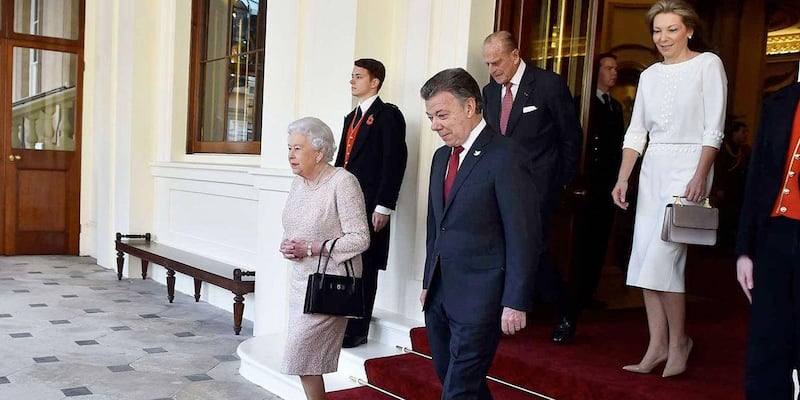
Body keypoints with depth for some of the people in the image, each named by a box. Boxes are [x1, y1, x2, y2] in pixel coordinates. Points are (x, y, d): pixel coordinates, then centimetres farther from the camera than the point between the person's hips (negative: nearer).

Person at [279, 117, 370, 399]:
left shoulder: (342, 182, -15)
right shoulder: (298, 182, 8)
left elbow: (360, 238, -18)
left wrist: (310, 249, -19)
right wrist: (286, 246, -4)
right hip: (300, 279, 8)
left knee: (301, 354, -8)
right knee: (308, 356, 12)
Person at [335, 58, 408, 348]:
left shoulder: (388, 115, -4)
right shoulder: (351, 117, 21)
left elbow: (394, 161, -12)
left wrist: (383, 207, -17)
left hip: (370, 206, -7)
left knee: (363, 268, -2)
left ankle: (356, 332, 7)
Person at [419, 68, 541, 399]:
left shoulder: (504, 158, -13)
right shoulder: (442, 157, 12)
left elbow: (524, 237, -14)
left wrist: (515, 302, -15)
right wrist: (428, 283, 15)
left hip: (480, 297, -8)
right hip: (440, 293, 8)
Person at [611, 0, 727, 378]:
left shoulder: (708, 64, -2)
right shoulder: (649, 75, 13)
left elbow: (714, 127, -9)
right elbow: (636, 131, 12)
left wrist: (699, 177, -18)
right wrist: (622, 178, 3)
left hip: (688, 167, -6)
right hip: (652, 169, 6)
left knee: (662, 259, -12)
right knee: (644, 259, 3)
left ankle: (678, 342, 8)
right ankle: (657, 346, 13)